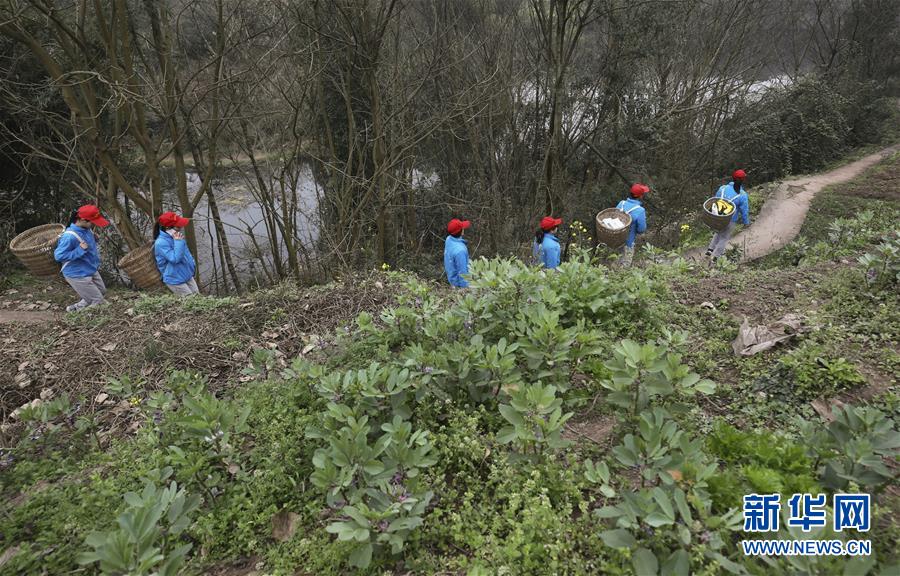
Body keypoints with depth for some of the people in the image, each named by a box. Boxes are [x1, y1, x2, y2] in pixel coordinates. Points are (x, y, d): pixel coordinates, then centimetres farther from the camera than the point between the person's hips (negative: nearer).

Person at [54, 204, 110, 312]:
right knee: (98, 302, 0)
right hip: (78, 275, -9)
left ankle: (78, 307, 40)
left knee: (102, 291, 26)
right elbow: (58, 256, -27)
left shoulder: (87, 229, -6)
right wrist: (79, 250, -31)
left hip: (92, 270, 9)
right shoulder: (69, 236, -31)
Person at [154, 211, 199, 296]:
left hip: (188, 275, 8)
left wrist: (192, 265, 19)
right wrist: (178, 242, -28)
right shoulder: (161, 243, -24)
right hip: (175, 280, -8)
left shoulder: (176, 237, 2)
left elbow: (186, 253, 18)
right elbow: (175, 259, -29)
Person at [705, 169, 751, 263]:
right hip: (730, 221, -4)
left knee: (718, 233, 29)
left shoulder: (723, 188, -9)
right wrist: (746, 222, 8)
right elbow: (744, 211, -9)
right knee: (724, 238, 12)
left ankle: (710, 250, 23)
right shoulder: (742, 195, -18)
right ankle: (714, 257, 11)